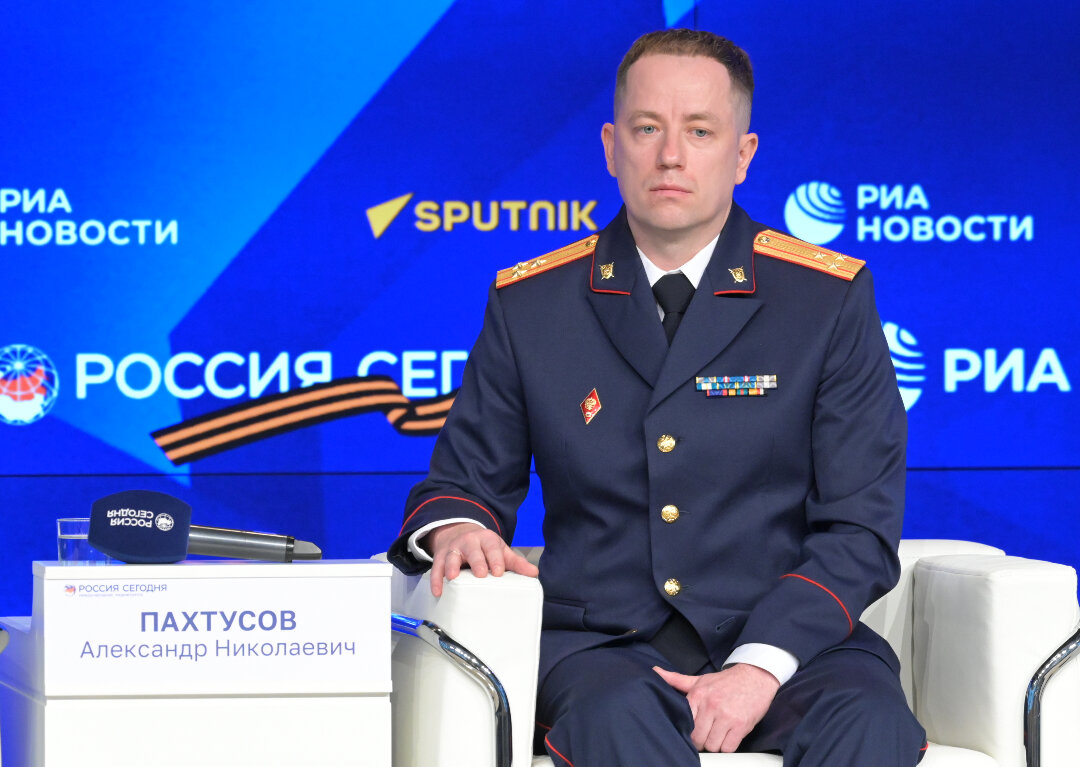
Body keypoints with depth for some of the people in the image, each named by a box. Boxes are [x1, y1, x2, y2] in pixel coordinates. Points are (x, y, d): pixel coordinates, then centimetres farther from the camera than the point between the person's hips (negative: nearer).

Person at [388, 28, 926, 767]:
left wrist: (762, 665, -15)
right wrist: (457, 528, -9)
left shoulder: (832, 298, 6)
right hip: (601, 646, 0)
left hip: (784, 639, 0)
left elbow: (860, 526, 1)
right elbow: (468, 476, 18)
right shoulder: (529, 303, 12)